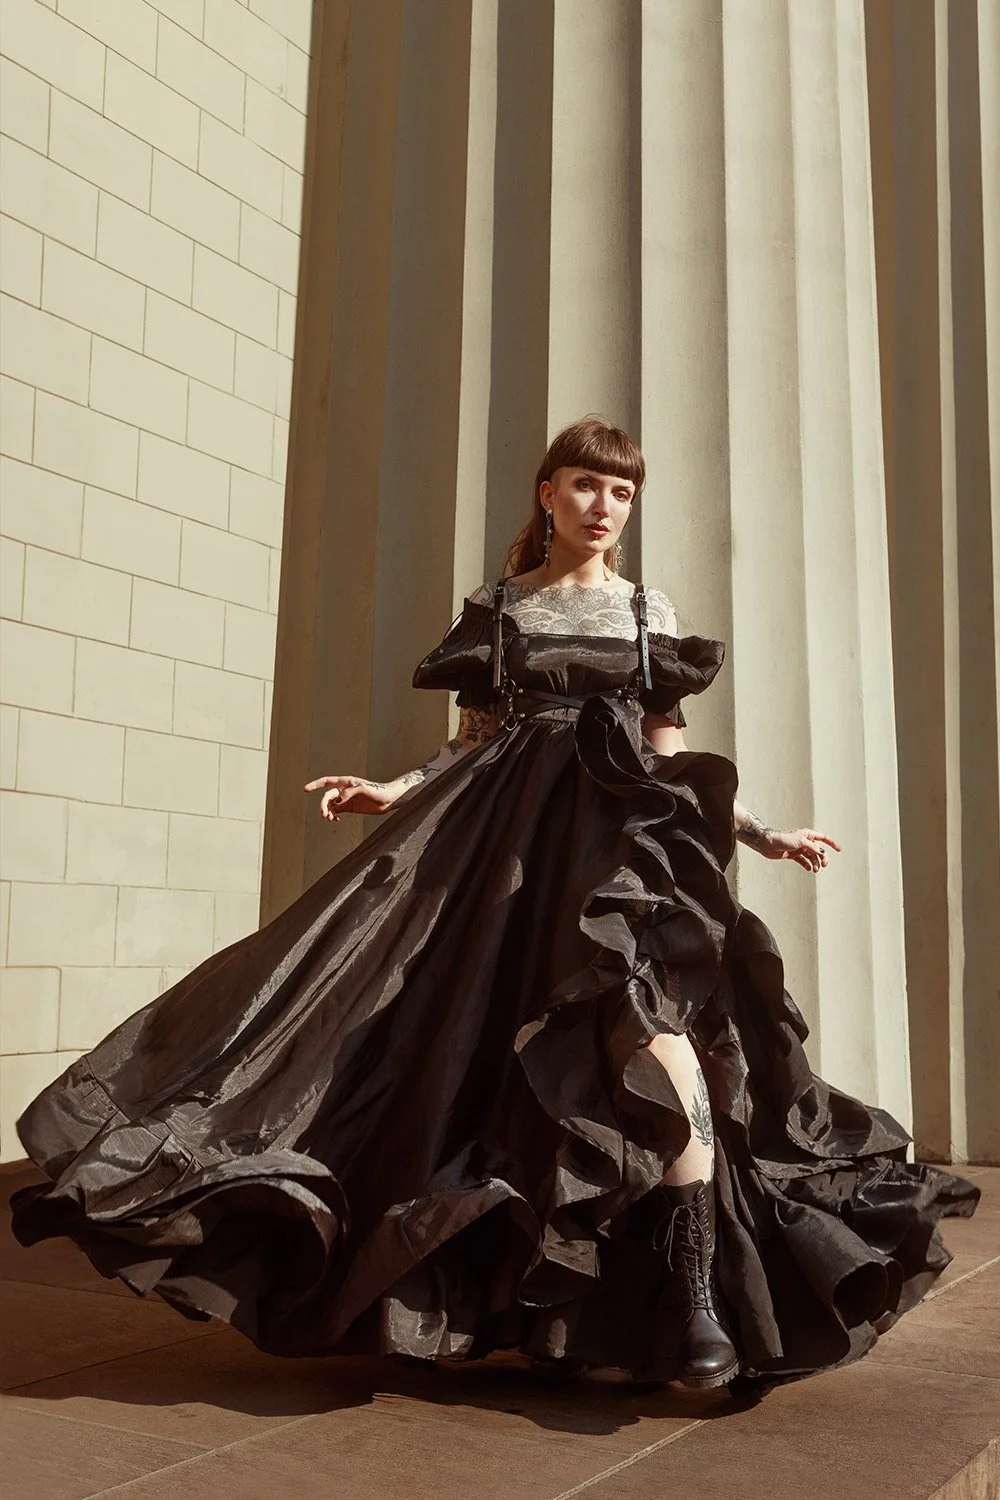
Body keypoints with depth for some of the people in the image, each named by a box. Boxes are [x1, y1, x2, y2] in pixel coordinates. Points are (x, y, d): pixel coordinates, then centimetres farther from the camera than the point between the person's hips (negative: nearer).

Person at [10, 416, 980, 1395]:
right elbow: (471, 744, 12)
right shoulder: (493, 609, 13)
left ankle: (699, 1288, -22)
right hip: (509, 837, 1)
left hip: (625, 832, -1)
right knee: (464, 1030, -6)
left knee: (652, 1008, -23)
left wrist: (763, 835, 7)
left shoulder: (650, 611, 14)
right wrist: (393, 793, -4)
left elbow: (671, 758, 14)